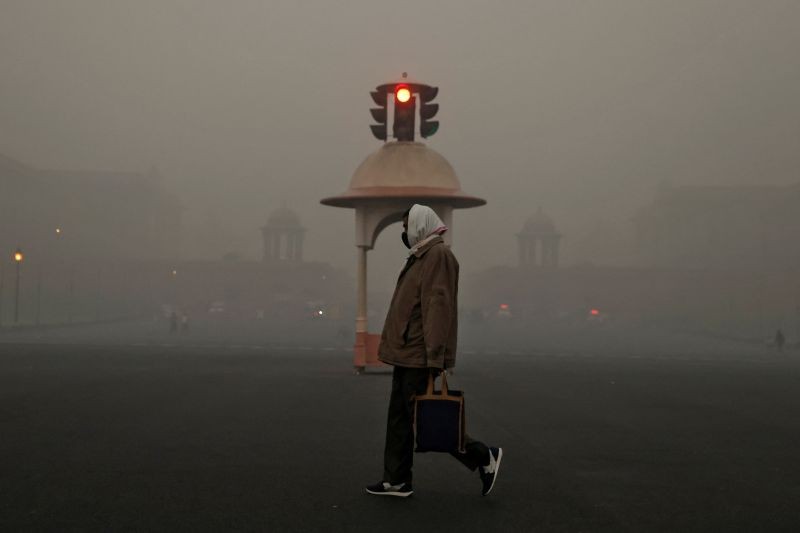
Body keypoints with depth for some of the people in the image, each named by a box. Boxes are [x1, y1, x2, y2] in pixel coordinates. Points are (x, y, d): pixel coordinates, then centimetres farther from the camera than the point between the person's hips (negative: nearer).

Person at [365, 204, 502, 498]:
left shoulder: (438, 255, -14)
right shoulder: (420, 256, 17)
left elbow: (438, 305, -22)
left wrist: (434, 356, -26)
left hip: (419, 356, -10)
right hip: (406, 354, 10)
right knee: (399, 417, 11)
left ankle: (484, 456, 7)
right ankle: (397, 480, 19)